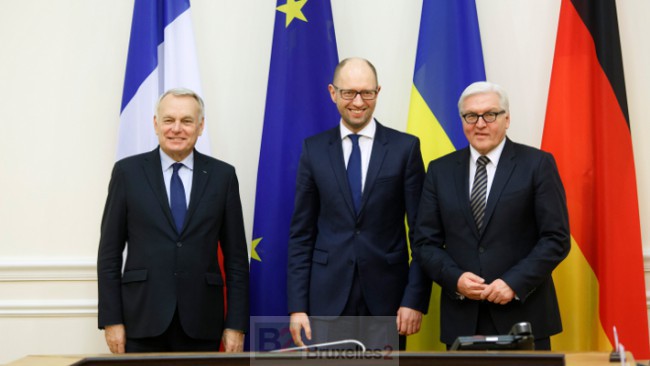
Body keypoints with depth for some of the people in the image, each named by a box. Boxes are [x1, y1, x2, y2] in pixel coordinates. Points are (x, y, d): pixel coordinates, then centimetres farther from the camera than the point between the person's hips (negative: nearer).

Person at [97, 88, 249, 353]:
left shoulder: (222, 175, 5)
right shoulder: (127, 172, 4)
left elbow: (236, 256, 5)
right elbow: (109, 252, 4)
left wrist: (236, 324, 1)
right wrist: (111, 320, -2)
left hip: (201, 323, 1)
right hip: (143, 320, 0)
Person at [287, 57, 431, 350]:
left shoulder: (405, 147, 0)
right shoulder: (314, 150, 4)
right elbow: (301, 233, 4)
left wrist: (415, 299, -7)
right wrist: (297, 305, -1)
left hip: (386, 297, -1)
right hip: (328, 298, 1)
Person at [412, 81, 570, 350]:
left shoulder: (537, 164, 1)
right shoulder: (440, 171, 9)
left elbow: (557, 238, -3)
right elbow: (425, 242, 8)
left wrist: (514, 282, -14)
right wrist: (455, 278, -10)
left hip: (523, 315, -2)